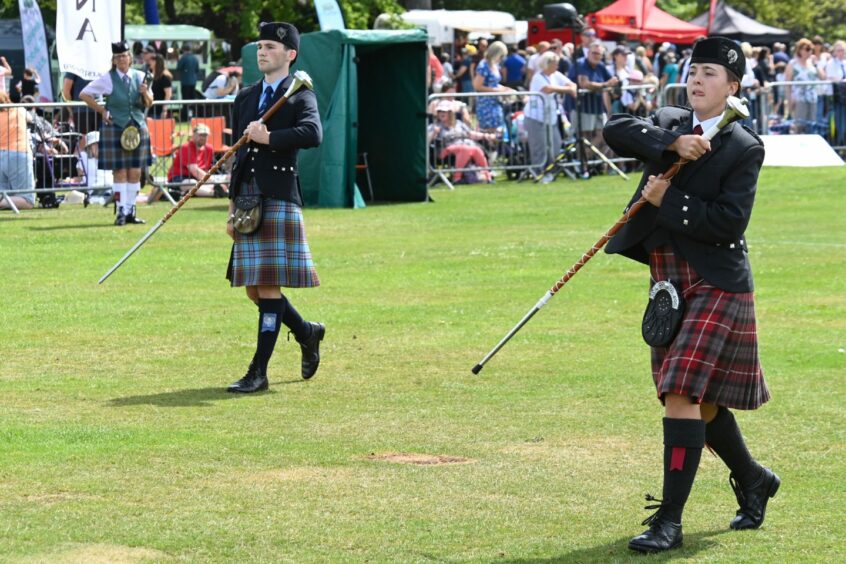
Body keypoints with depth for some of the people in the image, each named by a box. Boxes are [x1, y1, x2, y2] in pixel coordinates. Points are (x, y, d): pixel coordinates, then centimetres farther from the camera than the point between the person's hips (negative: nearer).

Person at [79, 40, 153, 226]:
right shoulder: (107, 79, -4)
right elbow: (84, 95, 2)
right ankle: (122, 211, 1)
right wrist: (102, 111, -2)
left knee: (135, 172, 3)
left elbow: (149, 103, 13)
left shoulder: (139, 77, 5)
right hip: (115, 128, -3)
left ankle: (130, 211, 10)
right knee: (120, 172, -3)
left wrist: (145, 94, -10)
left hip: (138, 127, 3)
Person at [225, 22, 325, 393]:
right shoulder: (245, 98, 18)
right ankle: (306, 333, 32)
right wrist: (233, 208, 19)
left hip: (280, 200, -7)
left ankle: (259, 372, -6)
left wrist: (269, 138, -21)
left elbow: (313, 134, -21)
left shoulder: (299, 95, -1)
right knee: (254, 289, 8)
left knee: (269, 287, -7)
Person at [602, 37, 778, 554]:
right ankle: (753, 481, 40)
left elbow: (730, 223, -17)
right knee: (700, 401, 17)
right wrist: (672, 144, -21)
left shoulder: (744, 148, -8)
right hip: (667, 282, 7)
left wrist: (668, 201, -16)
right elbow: (616, 131, -9)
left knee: (682, 394, -16)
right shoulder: (669, 123, 9)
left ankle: (670, 520, -13)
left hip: (715, 283, -7)